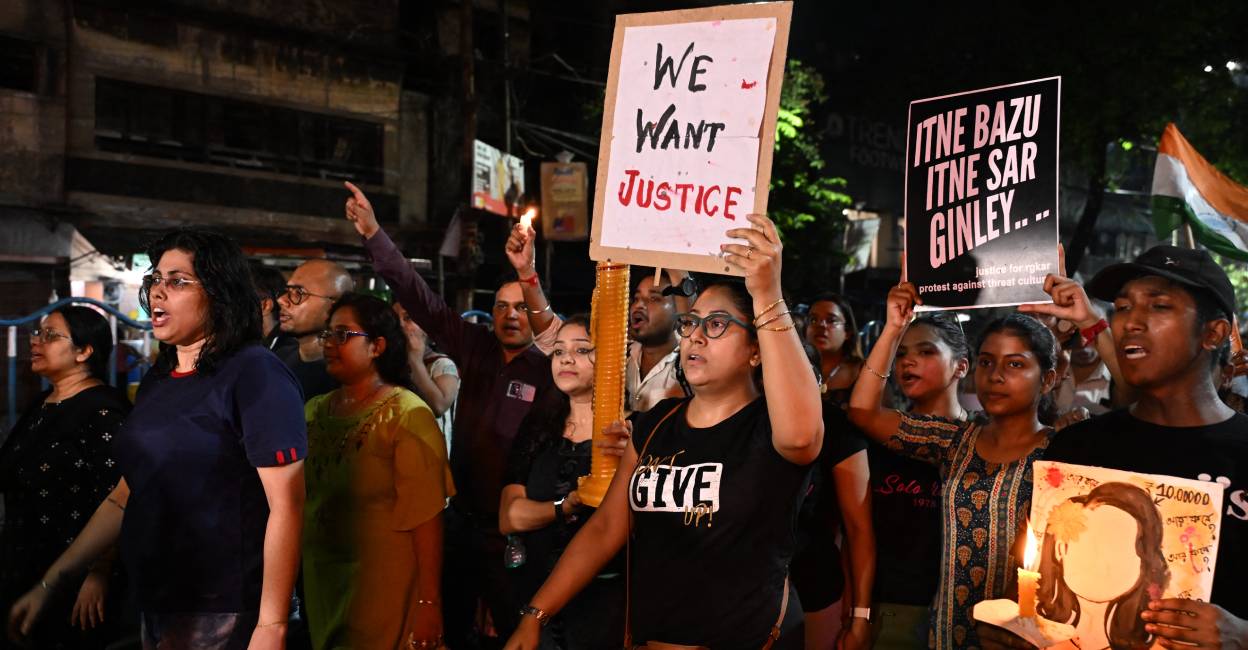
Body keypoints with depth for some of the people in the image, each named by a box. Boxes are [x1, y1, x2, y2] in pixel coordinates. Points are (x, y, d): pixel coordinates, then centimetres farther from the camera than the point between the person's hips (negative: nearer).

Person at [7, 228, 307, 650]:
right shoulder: (157, 380, 10)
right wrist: (49, 584, 14)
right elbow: (126, 497, 16)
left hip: (224, 614, -7)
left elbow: (286, 506, -19)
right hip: (155, 607, 8)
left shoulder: (254, 374, -14)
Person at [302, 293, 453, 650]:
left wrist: (429, 603, -21)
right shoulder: (315, 410, 6)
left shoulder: (406, 415, -14)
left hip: (383, 587, -6)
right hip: (320, 580, 6)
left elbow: (426, 518, -18)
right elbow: (298, 498, 14)